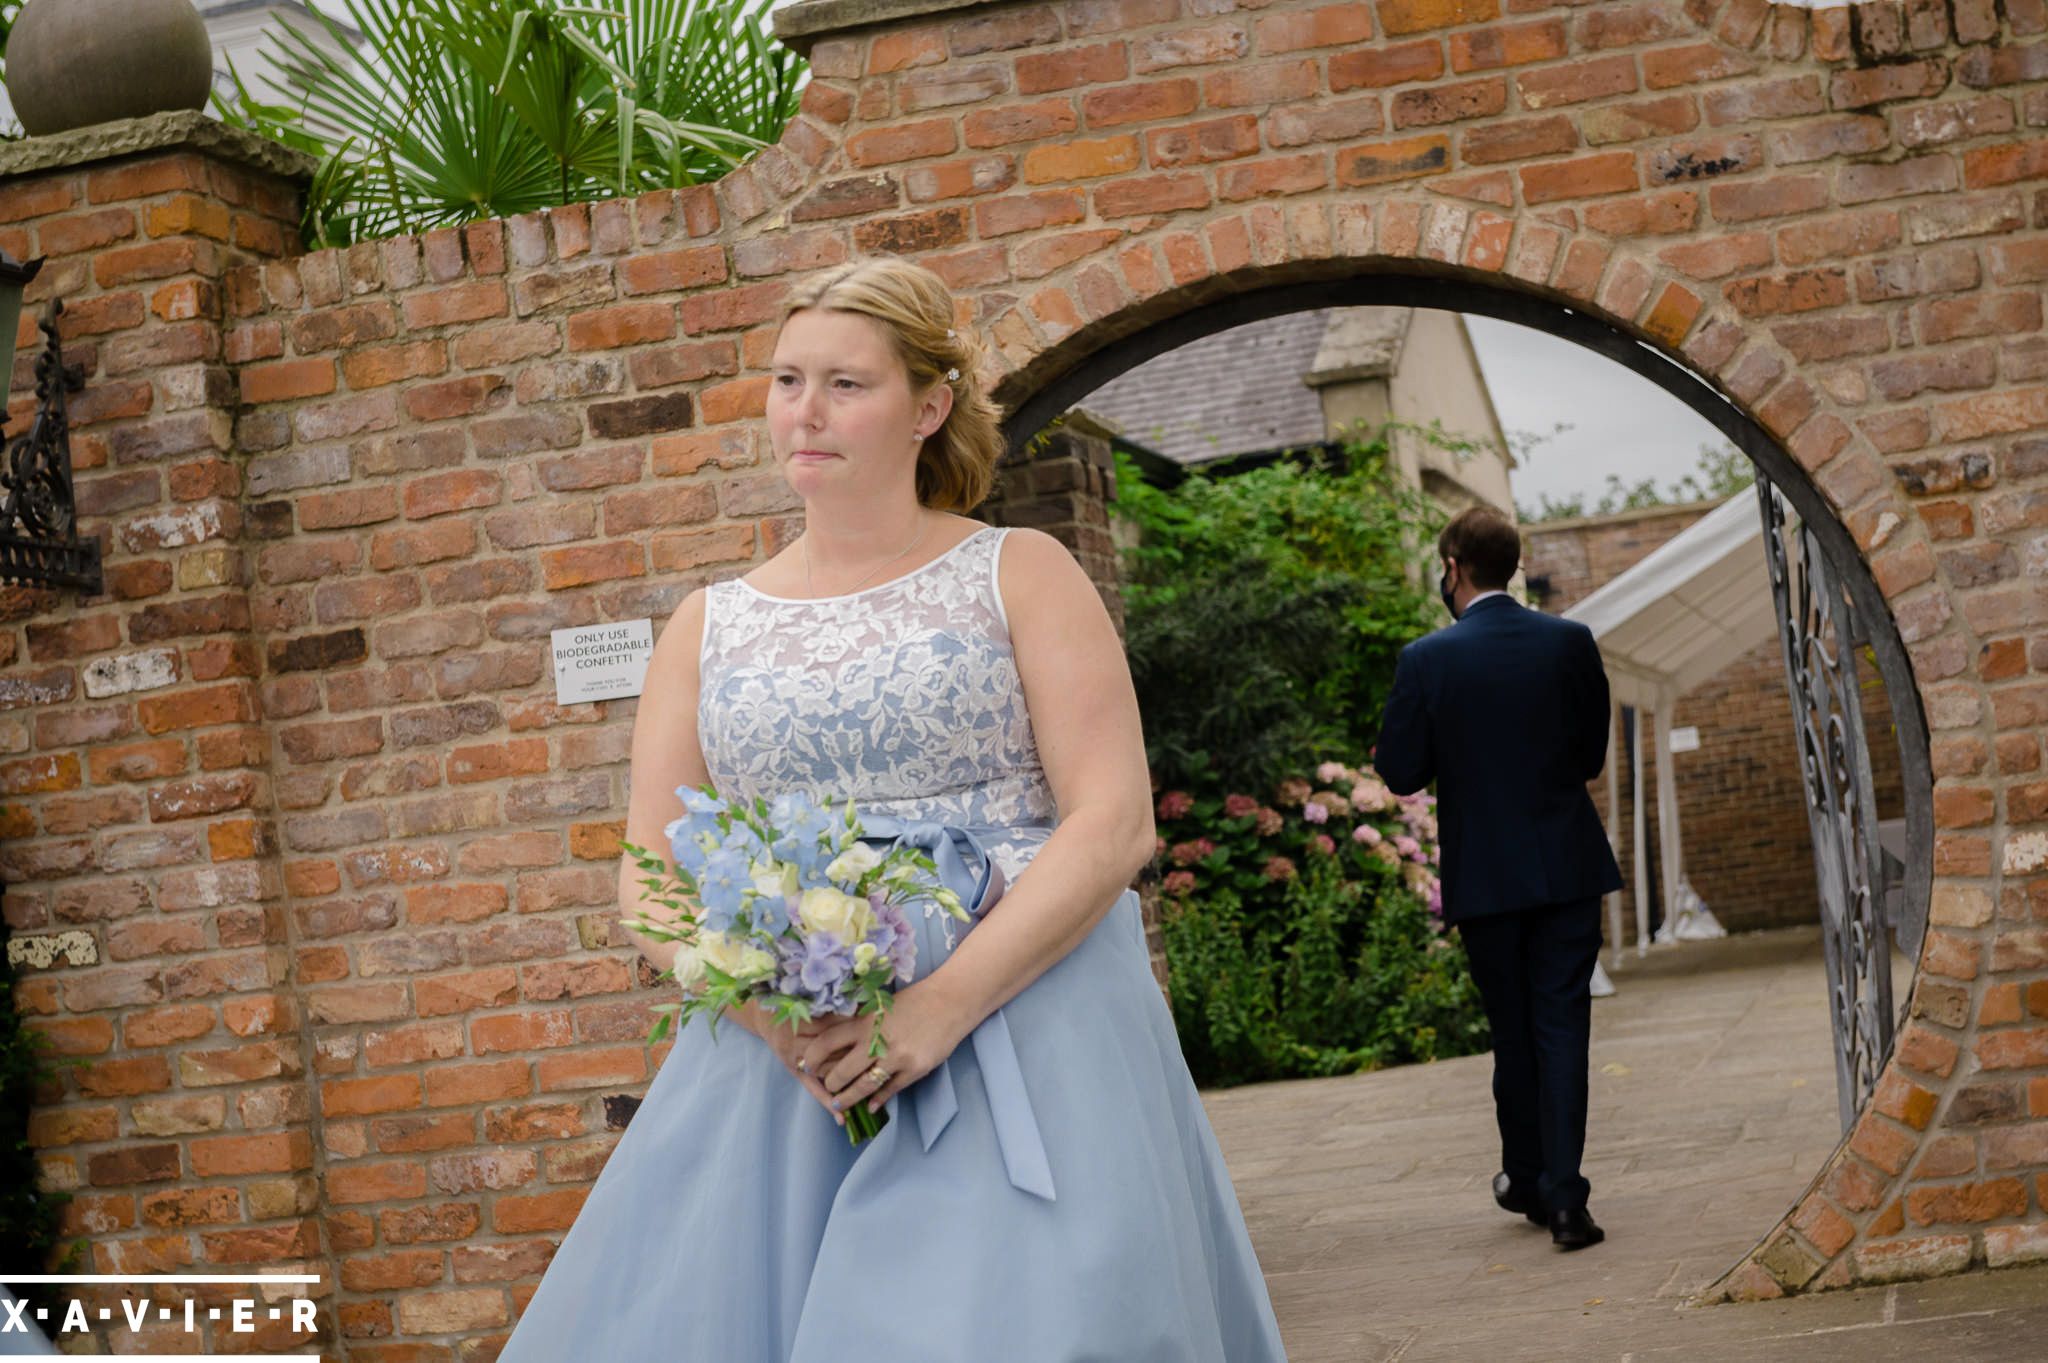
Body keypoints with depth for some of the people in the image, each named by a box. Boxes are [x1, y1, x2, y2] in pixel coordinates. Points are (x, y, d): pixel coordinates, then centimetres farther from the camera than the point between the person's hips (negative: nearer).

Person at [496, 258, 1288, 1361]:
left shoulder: (1020, 576, 4)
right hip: (774, 1054, 3)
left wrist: (947, 1004, -17)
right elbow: (648, 881, 8)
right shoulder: (709, 628, 13)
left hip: (1019, 1017, -3)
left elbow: (1114, 823, -6)